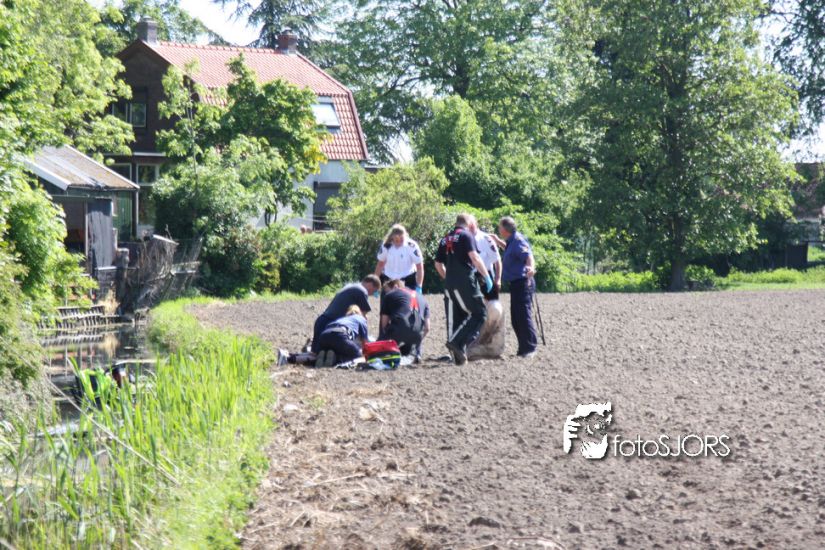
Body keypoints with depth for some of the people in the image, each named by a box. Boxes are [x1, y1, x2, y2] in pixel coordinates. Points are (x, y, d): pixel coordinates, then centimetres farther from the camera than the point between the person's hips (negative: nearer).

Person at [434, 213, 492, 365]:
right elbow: (474, 257, -14)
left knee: (455, 318, 10)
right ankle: (457, 342, -16)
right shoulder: (466, 235, -3)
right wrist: (487, 277, -10)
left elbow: (438, 264, 20)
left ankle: (458, 356, 9)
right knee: (479, 313, -1)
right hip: (465, 282, -7)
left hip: (449, 284, 7)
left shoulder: (446, 239, 18)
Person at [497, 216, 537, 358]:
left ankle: (529, 348, -9)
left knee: (524, 315, -11)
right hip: (516, 284, 11)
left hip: (522, 283, -11)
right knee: (516, 317, 13)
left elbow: (528, 255, -33)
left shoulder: (518, 241, -16)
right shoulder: (511, 242, 15)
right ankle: (524, 348, 19)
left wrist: (530, 267, -53)